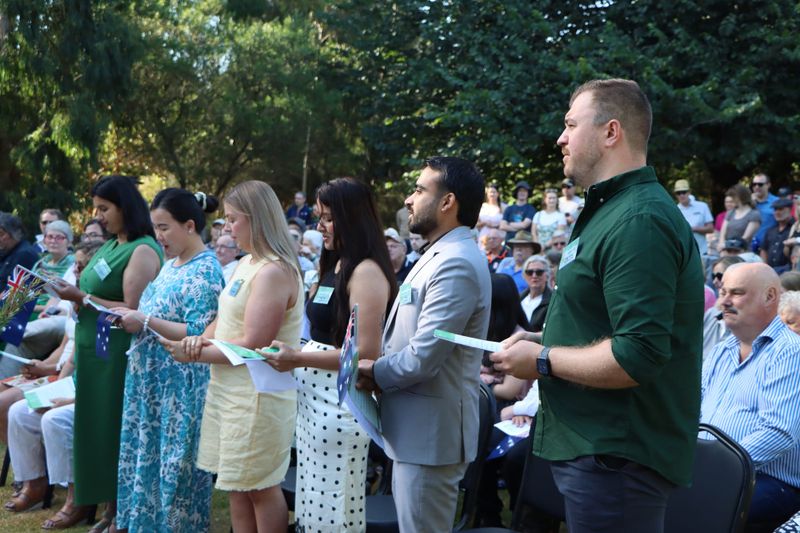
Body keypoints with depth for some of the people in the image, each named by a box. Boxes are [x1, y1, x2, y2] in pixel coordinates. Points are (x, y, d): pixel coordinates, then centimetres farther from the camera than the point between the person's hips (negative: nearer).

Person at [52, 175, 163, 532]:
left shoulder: (143, 250, -13)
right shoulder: (110, 246, 14)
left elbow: (133, 311, -19)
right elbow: (98, 296, 14)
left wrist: (82, 298, -18)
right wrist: (72, 293, -4)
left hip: (118, 355, -8)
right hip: (93, 352, 8)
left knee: (116, 431, 1)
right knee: (96, 429, 12)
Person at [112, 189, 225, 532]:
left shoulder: (205, 271, -15)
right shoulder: (172, 264, 13)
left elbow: (198, 335, -21)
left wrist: (145, 322, -20)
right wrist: (132, 317, 3)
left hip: (180, 387, -9)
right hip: (153, 379, 9)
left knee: (174, 461, 2)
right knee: (148, 453, 16)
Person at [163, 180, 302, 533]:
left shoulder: (274, 271, -19)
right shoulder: (246, 263, 13)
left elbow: (252, 345, -23)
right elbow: (225, 319, 17)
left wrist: (196, 355, -14)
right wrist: (201, 339, -4)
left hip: (257, 397, -9)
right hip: (229, 391, 9)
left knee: (260, 488, 4)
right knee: (236, 486, 16)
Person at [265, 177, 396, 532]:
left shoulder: (366, 271, -13)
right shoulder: (335, 267, 15)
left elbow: (366, 353, -20)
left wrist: (299, 359, -17)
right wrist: (293, 352, 5)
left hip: (340, 405, -9)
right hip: (313, 401, 9)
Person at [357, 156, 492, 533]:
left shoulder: (456, 264, -22)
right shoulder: (439, 255, 14)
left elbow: (422, 359, -26)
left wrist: (372, 373, -8)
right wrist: (376, 368, 2)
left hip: (431, 433, -10)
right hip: (417, 429, 10)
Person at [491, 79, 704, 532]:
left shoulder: (639, 221, -21)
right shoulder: (613, 209, 15)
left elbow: (638, 356, -28)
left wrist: (542, 360, -15)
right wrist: (542, 340, 11)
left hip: (617, 457, -11)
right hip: (596, 445, 11)